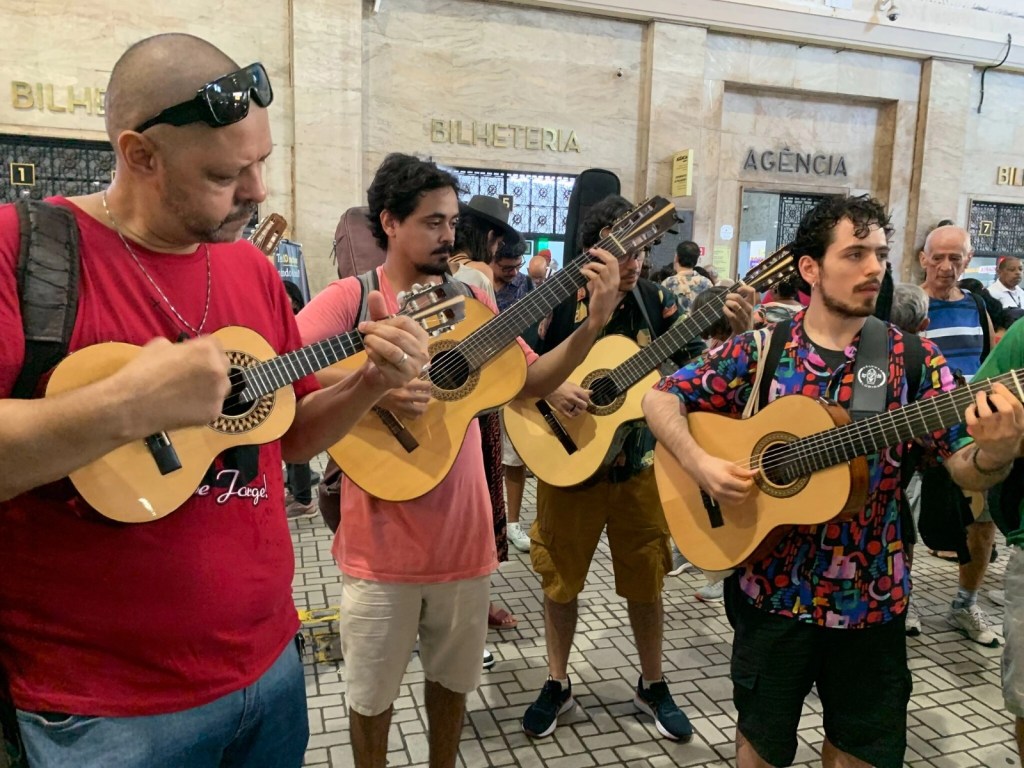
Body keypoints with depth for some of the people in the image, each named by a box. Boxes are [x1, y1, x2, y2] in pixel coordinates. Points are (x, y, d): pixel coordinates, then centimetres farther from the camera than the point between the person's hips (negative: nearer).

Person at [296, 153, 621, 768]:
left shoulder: (472, 300, 4)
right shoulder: (351, 298, -8)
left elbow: (532, 381, 1)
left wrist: (594, 324, -11)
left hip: (462, 533, 4)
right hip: (382, 542, -3)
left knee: (453, 676, 22)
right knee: (373, 691, 15)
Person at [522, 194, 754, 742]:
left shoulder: (655, 301, -3)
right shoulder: (557, 302, -11)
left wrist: (733, 330, -25)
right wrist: (548, 390, -23)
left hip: (637, 466, 2)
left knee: (645, 580, 13)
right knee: (561, 578, 13)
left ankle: (652, 685, 35)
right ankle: (557, 684, 33)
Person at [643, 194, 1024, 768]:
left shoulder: (913, 358, -5)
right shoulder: (760, 349, -7)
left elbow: (968, 471, -7)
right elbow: (660, 398, -3)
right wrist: (699, 463, -20)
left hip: (871, 599, 1)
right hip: (772, 591, 0)